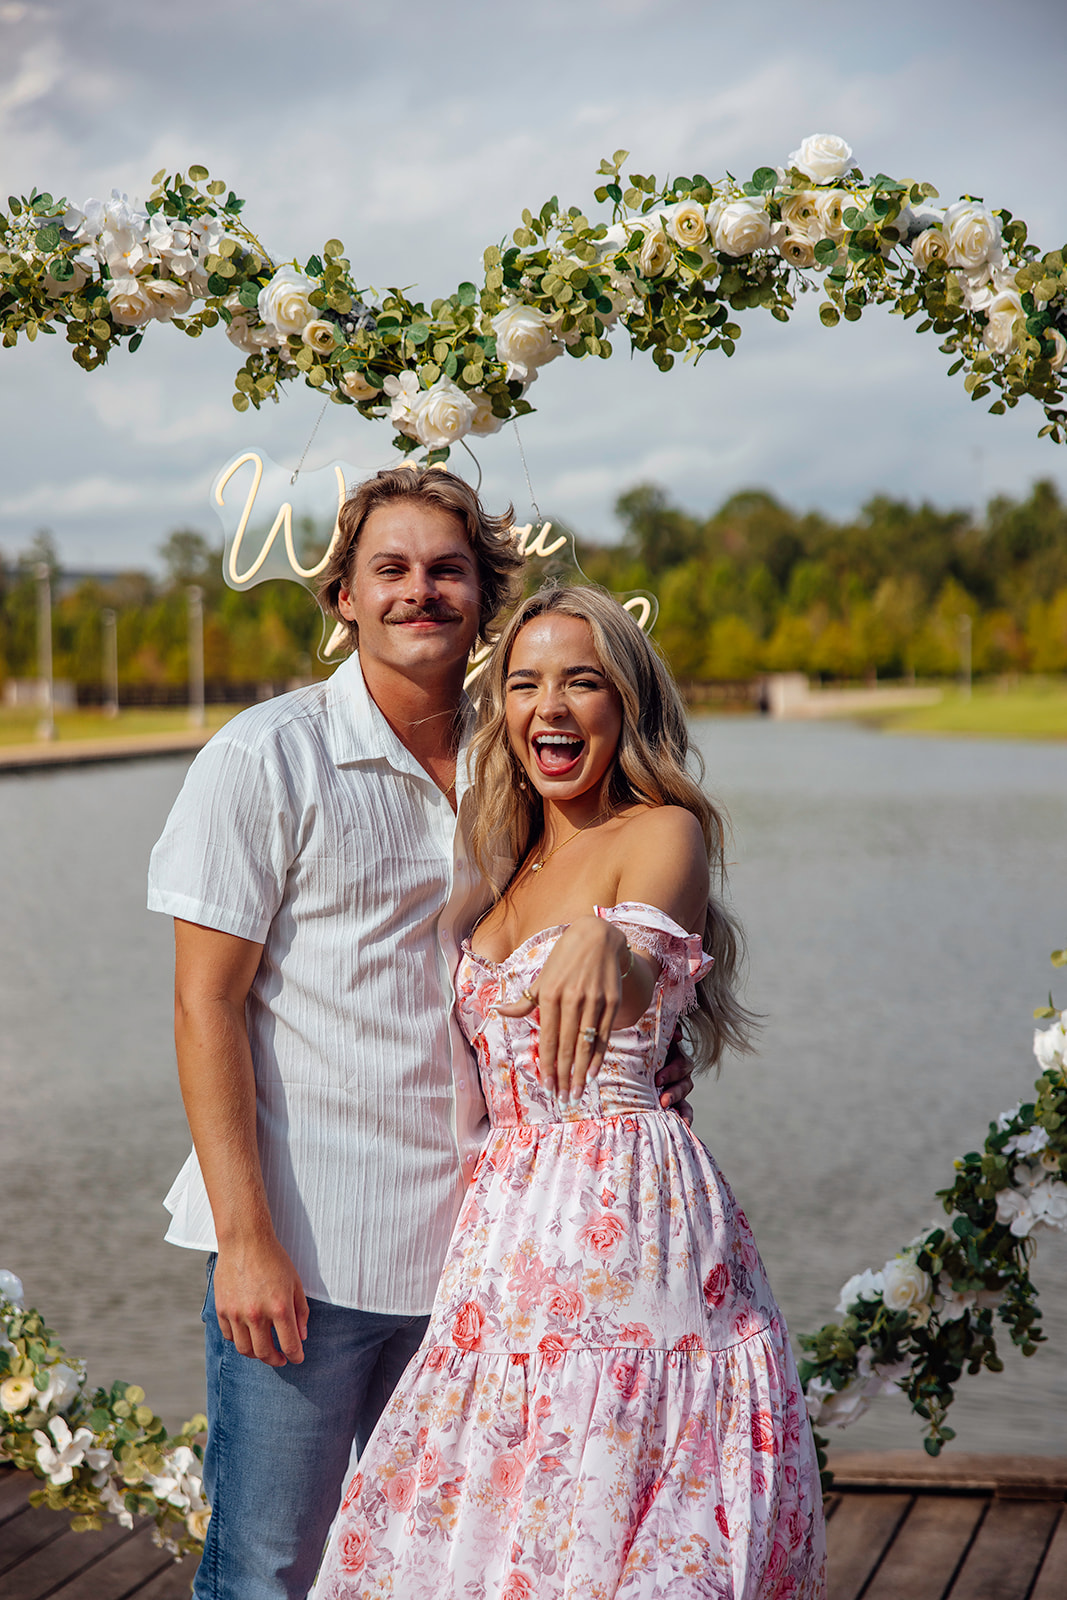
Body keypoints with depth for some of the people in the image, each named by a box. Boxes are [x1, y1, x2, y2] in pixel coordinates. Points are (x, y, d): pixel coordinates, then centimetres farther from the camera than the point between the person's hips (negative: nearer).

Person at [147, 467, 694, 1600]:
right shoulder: (265, 759, -6)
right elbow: (206, 1007, -8)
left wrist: (607, 928, -11)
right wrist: (245, 1239, -14)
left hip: (463, 1243, 5)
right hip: (300, 1249, -4)